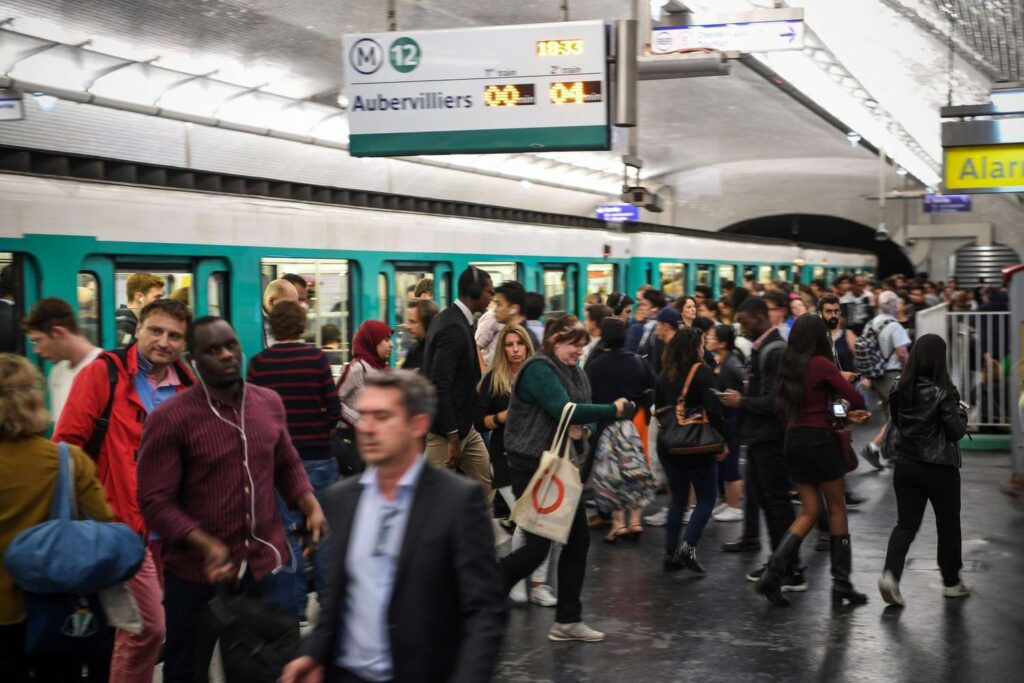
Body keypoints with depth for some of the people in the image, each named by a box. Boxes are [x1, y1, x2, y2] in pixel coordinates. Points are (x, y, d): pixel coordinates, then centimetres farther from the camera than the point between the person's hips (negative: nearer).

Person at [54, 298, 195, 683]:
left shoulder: (187, 388, 7)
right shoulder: (104, 374, -7)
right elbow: (67, 445, -8)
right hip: (125, 524, -6)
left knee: (138, 625, 16)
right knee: (149, 625, -8)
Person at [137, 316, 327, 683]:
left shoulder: (270, 402, 2)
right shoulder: (169, 419, -14)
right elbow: (155, 501, -14)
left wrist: (311, 506, -2)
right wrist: (206, 545, -26)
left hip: (269, 562, 3)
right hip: (198, 573, -3)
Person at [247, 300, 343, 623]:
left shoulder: (258, 363, -3)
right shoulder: (317, 357, -7)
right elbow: (334, 411, -9)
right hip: (318, 457, -1)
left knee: (288, 530, 8)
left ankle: (295, 606, 10)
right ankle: (328, 599, 16)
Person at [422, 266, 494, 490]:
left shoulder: (455, 320, 11)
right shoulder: (453, 328, -20)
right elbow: (439, 385, -25)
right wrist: (452, 437, -23)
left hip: (463, 425, 10)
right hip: (445, 429, -10)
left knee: (485, 487, 10)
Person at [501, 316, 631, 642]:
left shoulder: (575, 373, 12)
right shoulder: (539, 369, -15)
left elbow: (580, 414, 14)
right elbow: (564, 410, -25)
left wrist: (581, 428, -10)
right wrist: (613, 410, -18)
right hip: (532, 466, -9)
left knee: (578, 539, 7)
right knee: (538, 546, -9)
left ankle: (568, 620, 17)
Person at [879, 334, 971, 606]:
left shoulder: (900, 389, -2)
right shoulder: (942, 393, -17)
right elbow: (956, 431, -13)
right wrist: (961, 412, 5)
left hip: (905, 464, 4)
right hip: (939, 468, -4)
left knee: (906, 523, 8)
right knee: (948, 524, 14)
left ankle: (890, 573, -13)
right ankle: (951, 582, 25)